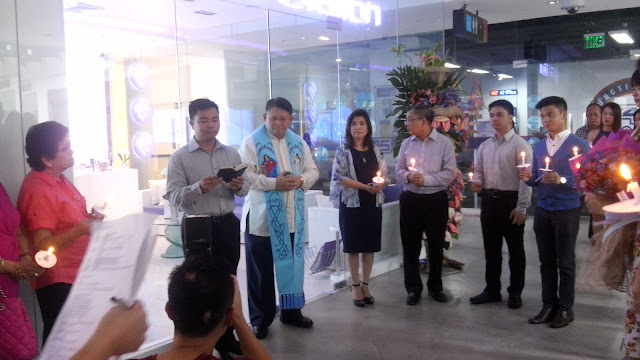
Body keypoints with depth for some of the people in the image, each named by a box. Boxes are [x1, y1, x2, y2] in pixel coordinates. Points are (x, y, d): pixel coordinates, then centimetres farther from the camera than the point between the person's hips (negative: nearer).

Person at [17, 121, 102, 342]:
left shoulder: (58, 178, 7)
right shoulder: (38, 191, -21)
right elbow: (42, 247, -23)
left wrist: (88, 218, 4)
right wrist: (79, 230, -34)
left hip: (75, 274, 9)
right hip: (57, 282, -9)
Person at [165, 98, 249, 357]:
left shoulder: (232, 154, 8)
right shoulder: (180, 158, -5)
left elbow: (245, 190, 9)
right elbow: (174, 196, -14)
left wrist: (239, 186, -14)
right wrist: (199, 187, -30)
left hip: (228, 224, 4)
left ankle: (226, 338, 29)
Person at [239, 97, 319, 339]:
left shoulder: (299, 143, 10)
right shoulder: (251, 143, -6)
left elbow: (313, 171, 9)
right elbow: (246, 174, -16)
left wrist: (301, 180, -12)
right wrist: (274, 184, -24)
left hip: (292, 217, 5)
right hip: (261, 218, -5)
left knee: (292, 264, 16)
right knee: (261, 270, 5)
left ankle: (291, 311, 32)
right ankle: (260, 319, 18)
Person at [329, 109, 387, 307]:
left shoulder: (374, 150, 9)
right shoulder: (343, 151, -4)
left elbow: (384, 174, 10)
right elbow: (339, 177, -12)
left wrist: (380, 185, -13)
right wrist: (366, 187, -18)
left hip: (373, 204, 4)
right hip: (351, 204, -4)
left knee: (370, 246, 8)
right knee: (353, 246, 4)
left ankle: (365, 284, 21)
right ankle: (355, 286, 15)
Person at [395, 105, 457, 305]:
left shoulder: (444, 143, -5)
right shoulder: (406, 144, 6)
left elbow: (450, 173, -10)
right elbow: (398, 171, 7)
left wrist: (426, 179, -18)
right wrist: (408, 176, -14)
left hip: (436, 200, -2)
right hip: (410, 200, 3)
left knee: (436, 245, 10)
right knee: (410, 245, 6)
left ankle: (435, 287, 26)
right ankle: (413, 288, 18)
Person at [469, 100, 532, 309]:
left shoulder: (520, 145, -9)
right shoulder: (484, 146, 10)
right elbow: (479, 170, 18)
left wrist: (521, 207, -16)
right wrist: (477, 183, -5)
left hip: (511, 201, -6)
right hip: (489, 200, 6)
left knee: (515, 250, 8)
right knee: (491, 248, 14)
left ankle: (515, 292, 21)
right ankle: (492, 290, 26)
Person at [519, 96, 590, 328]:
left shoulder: (579, 145, -7)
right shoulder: (539, 147, 12)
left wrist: (562, 180, -27)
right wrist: (529, 178, -7)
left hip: (567, 211, -5)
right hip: (542, 210, 5)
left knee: (565, 261, 5)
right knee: (546, 260, 11)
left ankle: (565, 308, 17)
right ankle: (549, 305, 21)